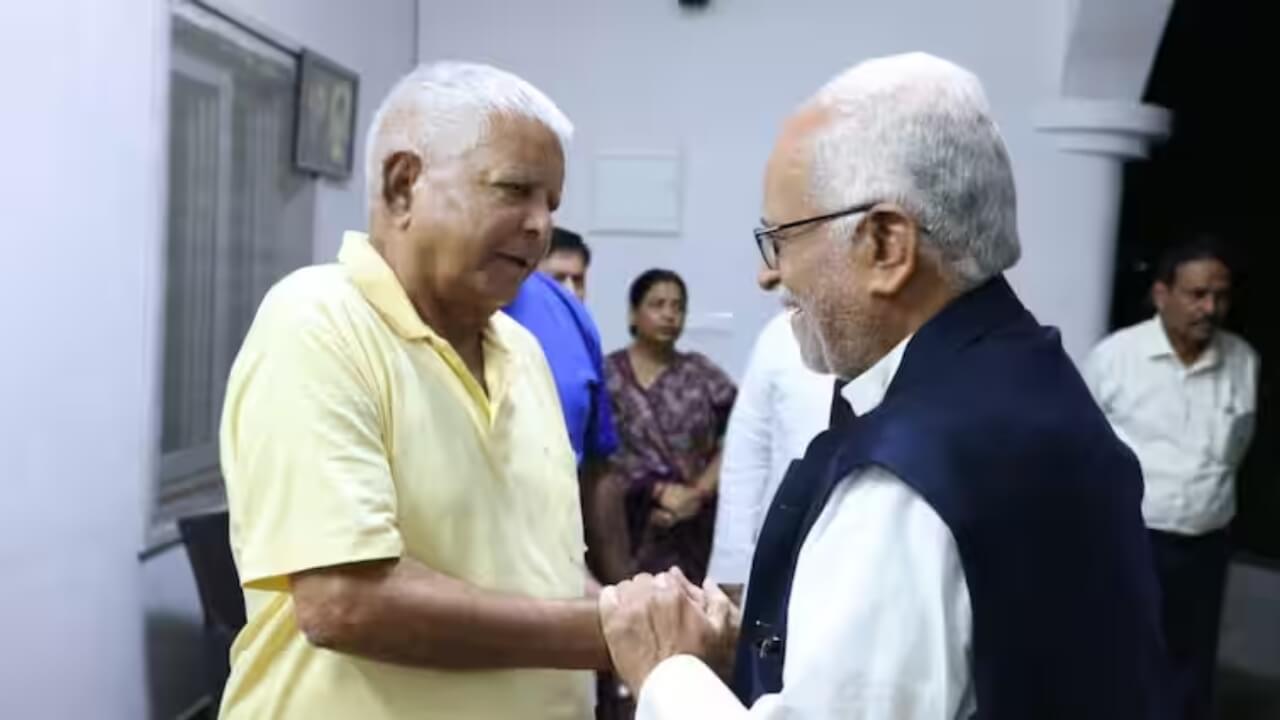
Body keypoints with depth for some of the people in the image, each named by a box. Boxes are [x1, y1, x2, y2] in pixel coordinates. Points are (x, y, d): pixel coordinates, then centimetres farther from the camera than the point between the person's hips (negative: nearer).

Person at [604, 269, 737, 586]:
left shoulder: (702, 373, 10)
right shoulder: (606, 375, 2)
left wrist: (696, 494, -8)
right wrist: (659, 490, -11)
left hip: (695, 534, 2)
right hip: (626, 532, -2)